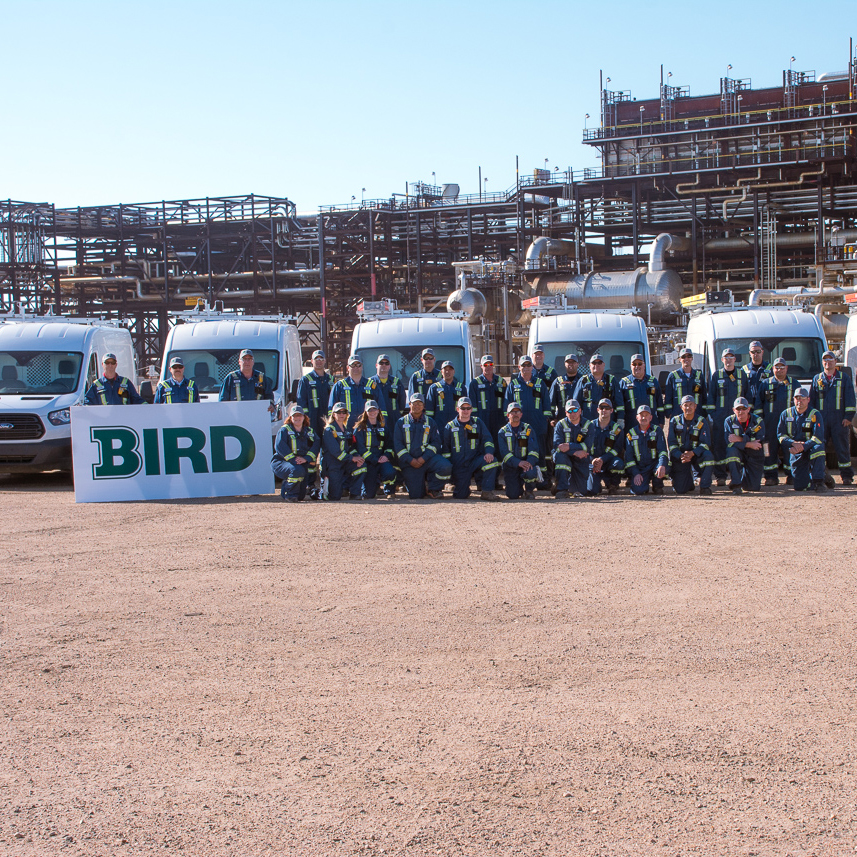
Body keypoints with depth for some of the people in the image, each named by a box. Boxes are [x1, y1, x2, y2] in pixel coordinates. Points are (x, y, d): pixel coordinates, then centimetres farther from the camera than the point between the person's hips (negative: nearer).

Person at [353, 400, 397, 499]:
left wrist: (386, 455, -10)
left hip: (382, 459, 2)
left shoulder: (383, 426, 15)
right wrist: (375, 460, -16)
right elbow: (360, 448, -7)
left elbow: (390, 443, 12)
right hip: (368, 461, -2)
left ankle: (389, 492, -1)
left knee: (390, 472, -34)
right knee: (369, 494, -12)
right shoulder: (360, 428, 2)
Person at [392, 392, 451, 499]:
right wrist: (410, 460, -12)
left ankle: (433, 488, -3)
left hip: (427, 458, 1)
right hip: (409, 461, -1)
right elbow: (397, 444, 1)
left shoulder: (430, 422, 11)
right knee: (416, 496, -8)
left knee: (445, 467, -30)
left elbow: (435, 442, 2)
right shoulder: (401, 422, 10)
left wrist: (423, 458, -13)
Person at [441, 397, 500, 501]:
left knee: (492, 461, -30)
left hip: (475, 460, 1)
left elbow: (487, 439, 4)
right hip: (458, 466, -1)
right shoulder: (450, 426, 8)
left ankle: (486, 492, -18)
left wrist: (489, 452, -18)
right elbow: (445, 449, 8)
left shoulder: (478, 423, 11)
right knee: (461, 495, -13)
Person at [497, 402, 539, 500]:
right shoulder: (503, 432, 4)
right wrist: (518, 462, -25)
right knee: (513, 495, -15)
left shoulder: (528, 429, 7)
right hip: (510, 467, 0)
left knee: (531, 472, -36)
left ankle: (529, 489, -1)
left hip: (527, 463, 0)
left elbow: (534, 449, -4)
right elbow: (504, 452, -9)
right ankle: (519, 486, 24)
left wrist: (530, 462, -25)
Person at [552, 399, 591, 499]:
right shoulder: (561, 425, -3)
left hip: (581, 461, 1)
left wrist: (570, 446, -30)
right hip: (565, 459, -1)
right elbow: (557, 445, -18)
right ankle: (562, 489, -31)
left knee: (581, 490, -6)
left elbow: (588, 445, -17)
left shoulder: (587, 425, -2)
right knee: (560, 454, -36)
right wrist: (575, 452, -32)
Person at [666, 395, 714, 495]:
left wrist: (692, 453, -31)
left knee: (708, 456, -35)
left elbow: (705, 443, -14)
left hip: (696, 454, 0)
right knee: (680, 490, -12)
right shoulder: (674, 421, -2)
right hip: (679, 455, 0)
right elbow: (671, 443, -7)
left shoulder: (702, 421, -5)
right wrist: (681, 456, -26)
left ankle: (705, 486, -16)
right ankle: (688, 480, 27)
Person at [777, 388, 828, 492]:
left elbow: (818, 438, -18)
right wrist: (794, 443, -20)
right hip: (795, 453, 2)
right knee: (799, 487, -7)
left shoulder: (815, 415, -7)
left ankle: (818, 481, -28)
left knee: (818, 447, -39)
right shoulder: (786, 414, 3)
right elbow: (780, 435, -1)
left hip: (810, 449, -2)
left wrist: (803, 446, -33)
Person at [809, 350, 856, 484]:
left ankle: (846, 475, 5)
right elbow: (811, 399, 15)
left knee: (842, 447, -1)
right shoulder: (817, 379, 14)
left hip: (839, 420, -2)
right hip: (821, 420, 2)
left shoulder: (844, 379, 9)